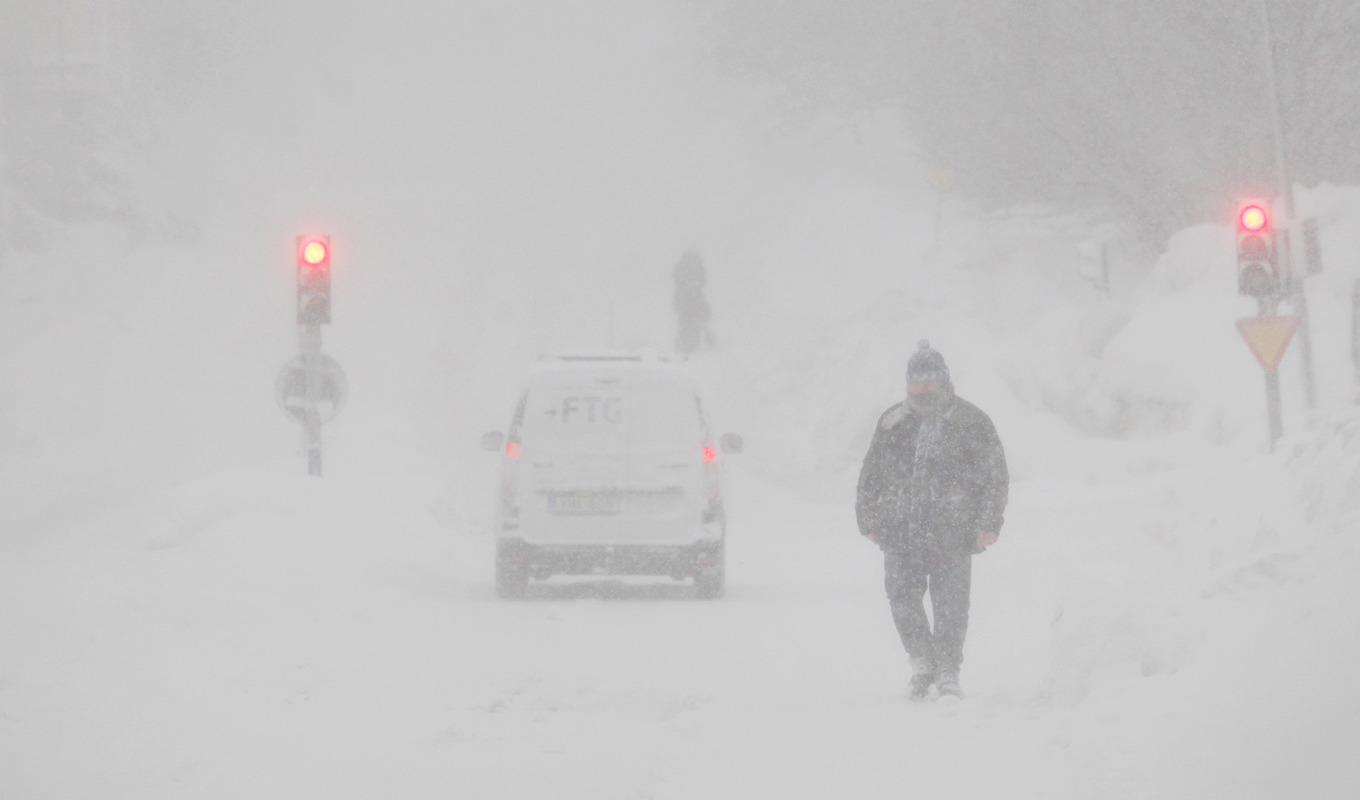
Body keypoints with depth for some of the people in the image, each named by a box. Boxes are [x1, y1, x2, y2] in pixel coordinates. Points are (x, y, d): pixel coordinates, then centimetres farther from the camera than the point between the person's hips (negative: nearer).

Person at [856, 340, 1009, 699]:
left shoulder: (970, 422, 4)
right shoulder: (893, 423, 13)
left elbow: (995, 477, 4)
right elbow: (871, 478, 19)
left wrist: (987, 524, -3)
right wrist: (869, 522, 12)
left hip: (951, 533, -3)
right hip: (901, 531, 3)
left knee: (950, 604, -3)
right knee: (902, 596, -3)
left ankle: (947, 673, 9)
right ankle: (923, 666, 12)